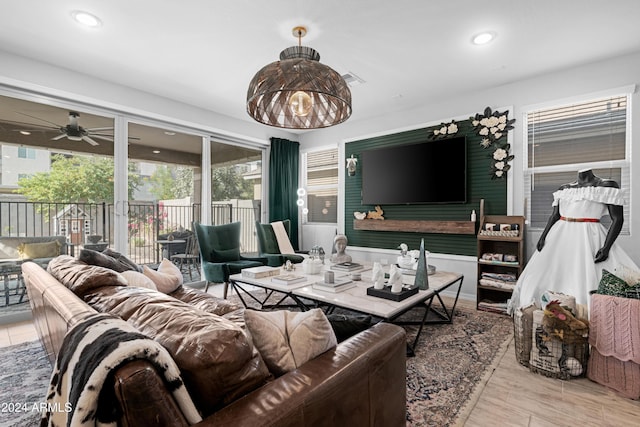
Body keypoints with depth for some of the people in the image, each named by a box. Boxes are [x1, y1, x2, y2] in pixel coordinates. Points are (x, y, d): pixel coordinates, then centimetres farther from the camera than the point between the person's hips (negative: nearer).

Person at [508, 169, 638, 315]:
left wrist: (606, 247, -16)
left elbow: (618, 219, -5)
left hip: (588, 237, -4)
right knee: (548, 275, 3)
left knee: (588, 279, -8)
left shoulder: (608, 186, -1)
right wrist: (542, 237, -2)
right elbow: (554, 216, 11)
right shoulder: (563, 188, 11)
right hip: (560, 235, 4)